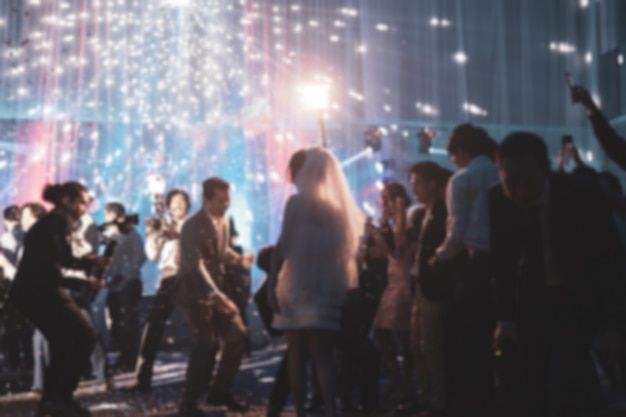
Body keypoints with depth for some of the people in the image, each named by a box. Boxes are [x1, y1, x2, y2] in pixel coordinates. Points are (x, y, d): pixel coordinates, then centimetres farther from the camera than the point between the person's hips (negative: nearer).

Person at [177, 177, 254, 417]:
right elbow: (196, 264, -30)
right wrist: (214, 293, -41)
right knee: (205, 346, -9)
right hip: (196, 294, -8)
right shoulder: (193, 226, -19)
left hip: (216, 291, 8)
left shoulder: (224, 221, 5)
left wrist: (239, 259, 0)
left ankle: (220, 392, 20)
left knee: (238, 335, 5)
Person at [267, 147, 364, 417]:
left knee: (297, 355, 6)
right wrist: (345, 286, 12)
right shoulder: (336, 205, 8)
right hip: (328, 287, 4)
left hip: (299, 286, -4)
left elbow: (282, 247, -12)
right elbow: (345, 249, 8)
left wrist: (272, 285, -10)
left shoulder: (297, 202, -7)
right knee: (322, 355, 4)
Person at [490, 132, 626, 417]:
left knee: (563, 391, -16)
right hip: (533, 298, 4)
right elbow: (503, 261, -1)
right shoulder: (498, 199, -14)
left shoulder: (584, 194, -22)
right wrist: (505, 317, -2)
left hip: (580, 298, -3)